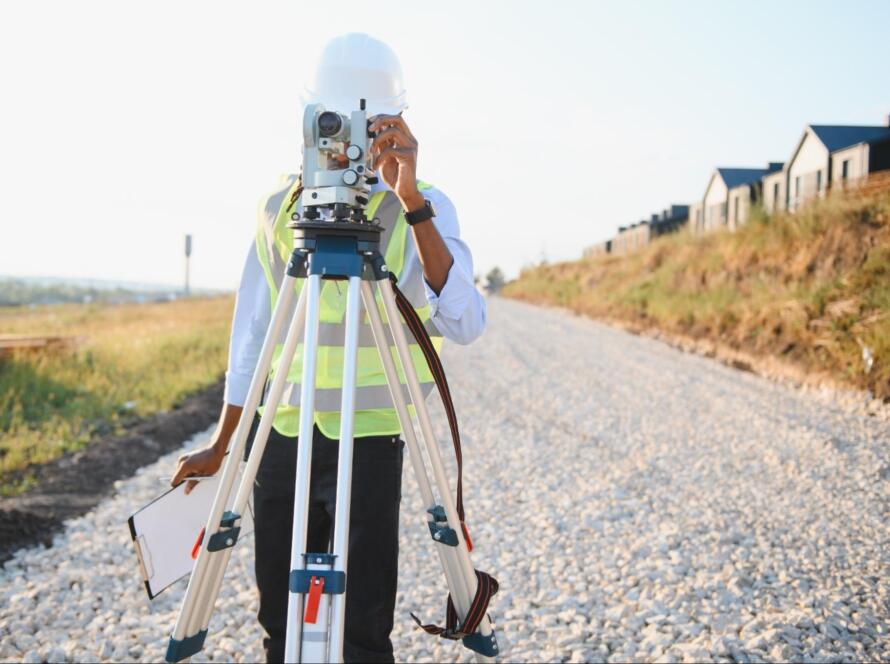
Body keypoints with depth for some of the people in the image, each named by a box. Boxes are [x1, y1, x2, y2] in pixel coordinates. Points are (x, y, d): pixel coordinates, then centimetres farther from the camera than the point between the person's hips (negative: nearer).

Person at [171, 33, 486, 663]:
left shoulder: (424, 209, -3)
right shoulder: (279, 207, 8)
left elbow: (465, 323, -19)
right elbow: (252, 334, 14)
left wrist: (413, 202, -26)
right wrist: (220, 447, 15)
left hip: (370, 441, -3)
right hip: (280, 440, 4)